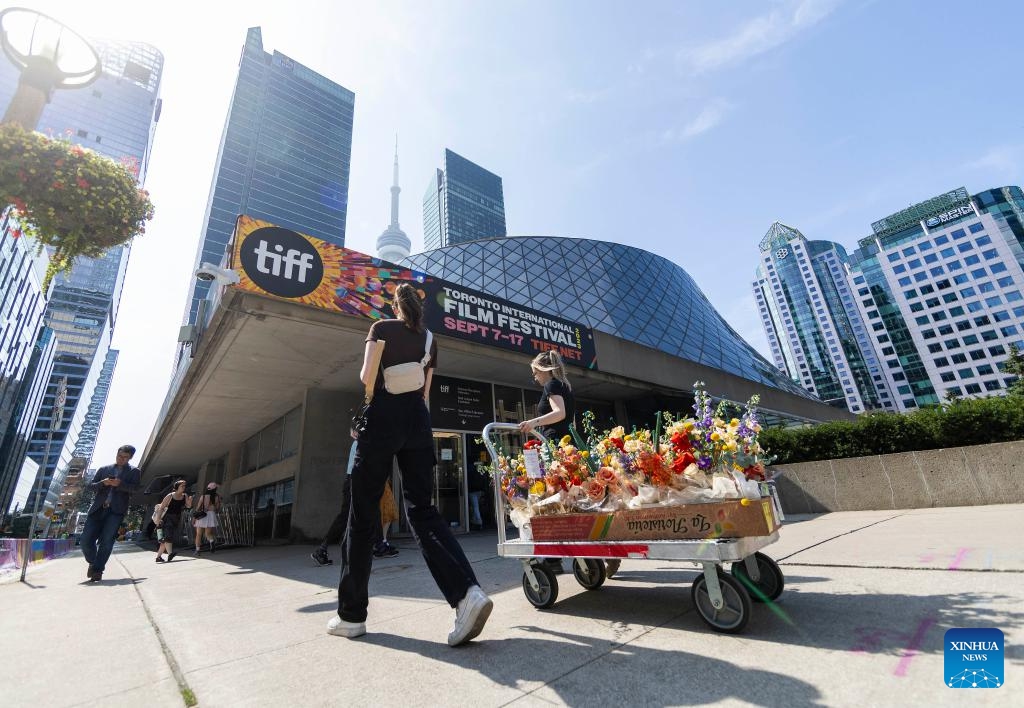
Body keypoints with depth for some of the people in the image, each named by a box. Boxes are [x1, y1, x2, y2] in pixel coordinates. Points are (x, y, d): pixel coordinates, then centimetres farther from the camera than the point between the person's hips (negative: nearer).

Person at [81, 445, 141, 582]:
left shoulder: (134, 471, 11)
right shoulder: (103, 469, 19)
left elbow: (135, 488, -3)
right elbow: (91, 485, 13)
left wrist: (120, 484, -21)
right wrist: (103, 483, -9)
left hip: (116, 510, -3)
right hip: (98, 509, 3)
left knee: (106, 541, -9)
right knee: (86, 539, -1)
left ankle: (98, 570, 2)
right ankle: (93, 563, 25)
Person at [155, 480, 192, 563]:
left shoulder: (185, 496, 4)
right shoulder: (170, 496, -7)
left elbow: (188, 506, -2)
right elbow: (162, 507, -3)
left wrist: (190, 500, -23)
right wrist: (159, 518, -12)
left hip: (177, 520, 5)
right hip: (167, 518, -5)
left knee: (165, 539, 9)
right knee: (168, 536, -20)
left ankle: (158, 556, 17)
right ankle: (170, 554, -31)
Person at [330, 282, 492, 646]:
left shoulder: (381, 327, 6)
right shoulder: (429, 339, 18)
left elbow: (367, 376, -6)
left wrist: (374, 393, 14)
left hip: (384, 416, -3)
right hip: (418, 419, 4)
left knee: (363, 514, 6)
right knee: (422, 510, 2)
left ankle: (351, 614, 16)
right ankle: (468, 592, -15)